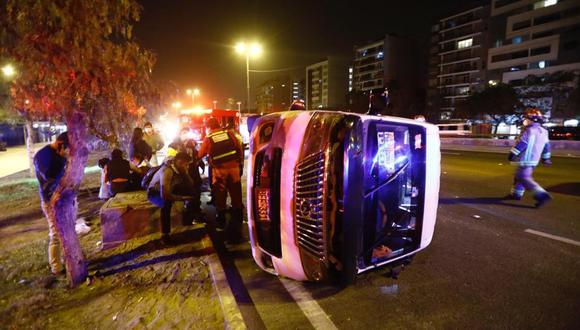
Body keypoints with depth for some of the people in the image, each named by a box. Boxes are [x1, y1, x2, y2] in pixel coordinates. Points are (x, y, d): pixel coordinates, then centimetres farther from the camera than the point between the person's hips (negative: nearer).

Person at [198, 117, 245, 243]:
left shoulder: (208, 138, -1)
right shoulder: (229, 133, 3)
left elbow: (200, 154, 4)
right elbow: (240, 149, 4)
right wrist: (241, 164, 13)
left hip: (219, 170, -1)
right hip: (234, 167, 2)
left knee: (220, 196, 12)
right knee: (236, 195, 12)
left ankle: (221, 221, 22)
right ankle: (237, 220, 21)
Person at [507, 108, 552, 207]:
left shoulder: (529, 130, -15)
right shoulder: (543, 132, 14)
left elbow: (521, 143, -21)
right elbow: (546, 146, 21)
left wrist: (512, 153, -18)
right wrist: (545, 158, 28)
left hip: (526, 160, -10)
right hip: (534, 159, 10)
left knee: (524, 179, -12)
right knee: (519, 176, 19)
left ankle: (542, 196, -19)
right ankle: (516, 194, 27)